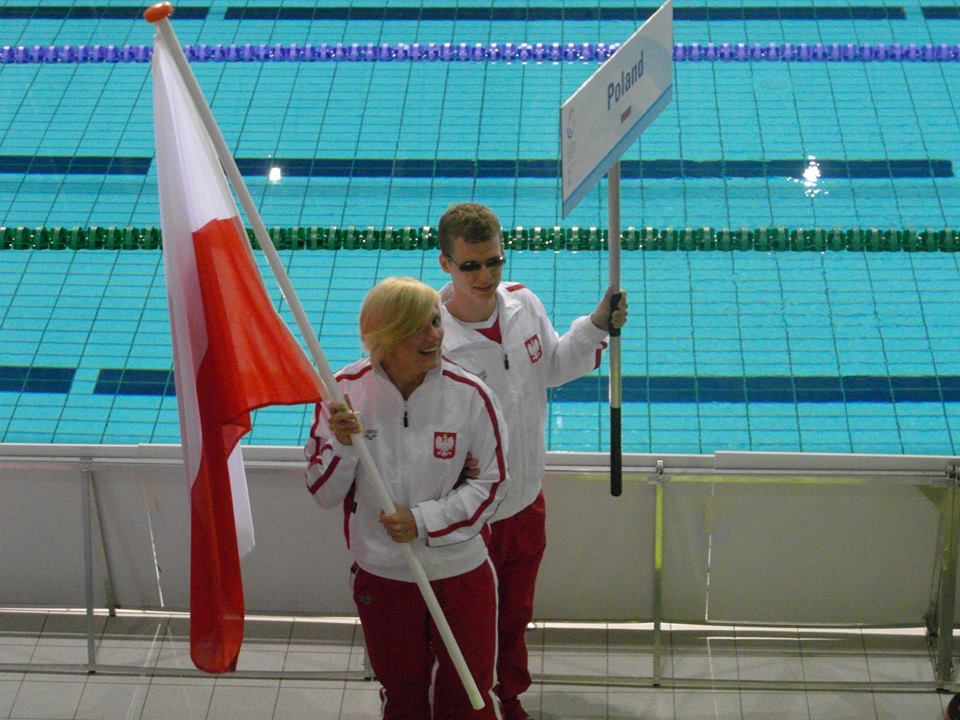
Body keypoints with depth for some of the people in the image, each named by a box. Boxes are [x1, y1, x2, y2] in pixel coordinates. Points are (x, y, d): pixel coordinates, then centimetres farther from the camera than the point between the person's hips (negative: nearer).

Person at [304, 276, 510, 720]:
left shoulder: (469, 395, -17)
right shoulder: (346, 392, -13)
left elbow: (490, 483, -7)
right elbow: (324, 495, -8)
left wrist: (423, 521, -19)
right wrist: (342, 445, -27)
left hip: (460, 571, -1)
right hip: (381, 578, 1)